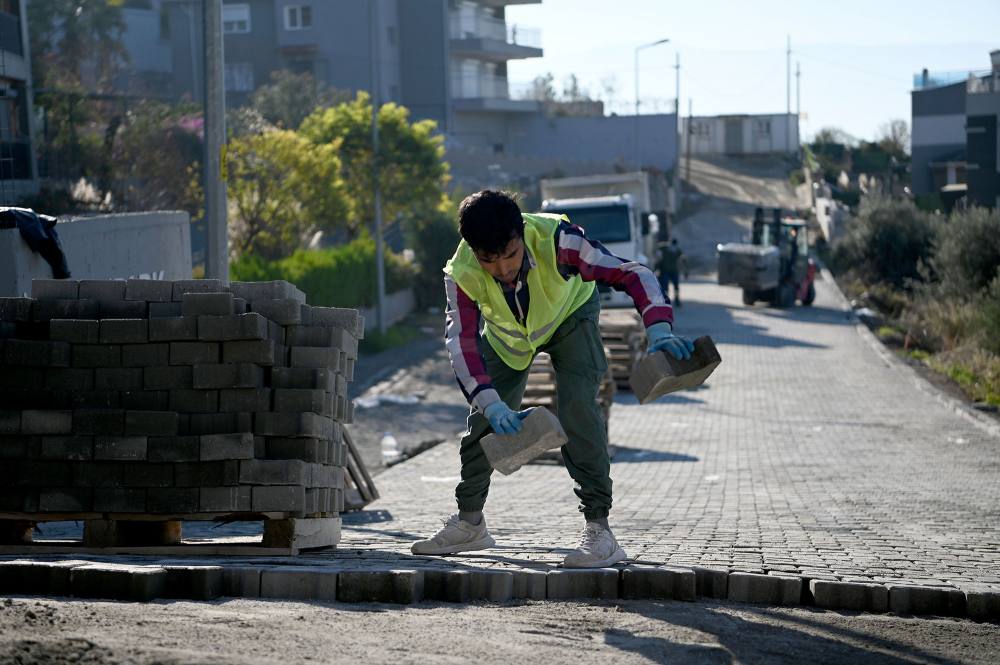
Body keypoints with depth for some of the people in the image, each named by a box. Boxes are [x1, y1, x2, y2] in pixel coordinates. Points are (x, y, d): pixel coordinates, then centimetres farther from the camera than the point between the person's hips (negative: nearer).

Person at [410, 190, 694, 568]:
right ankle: (469, 524, 25)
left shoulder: (555, 239, -41)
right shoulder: (462, 274, -34)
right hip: (507, 334, 3)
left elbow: (630, 273, -39)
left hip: (569, 316, -3)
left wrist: (659, 331, -54)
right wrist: (492, 404, -50)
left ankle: (598, 530, -20)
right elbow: (462, 342, -36)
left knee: (577, 409, -22)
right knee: (484, 419, 4)